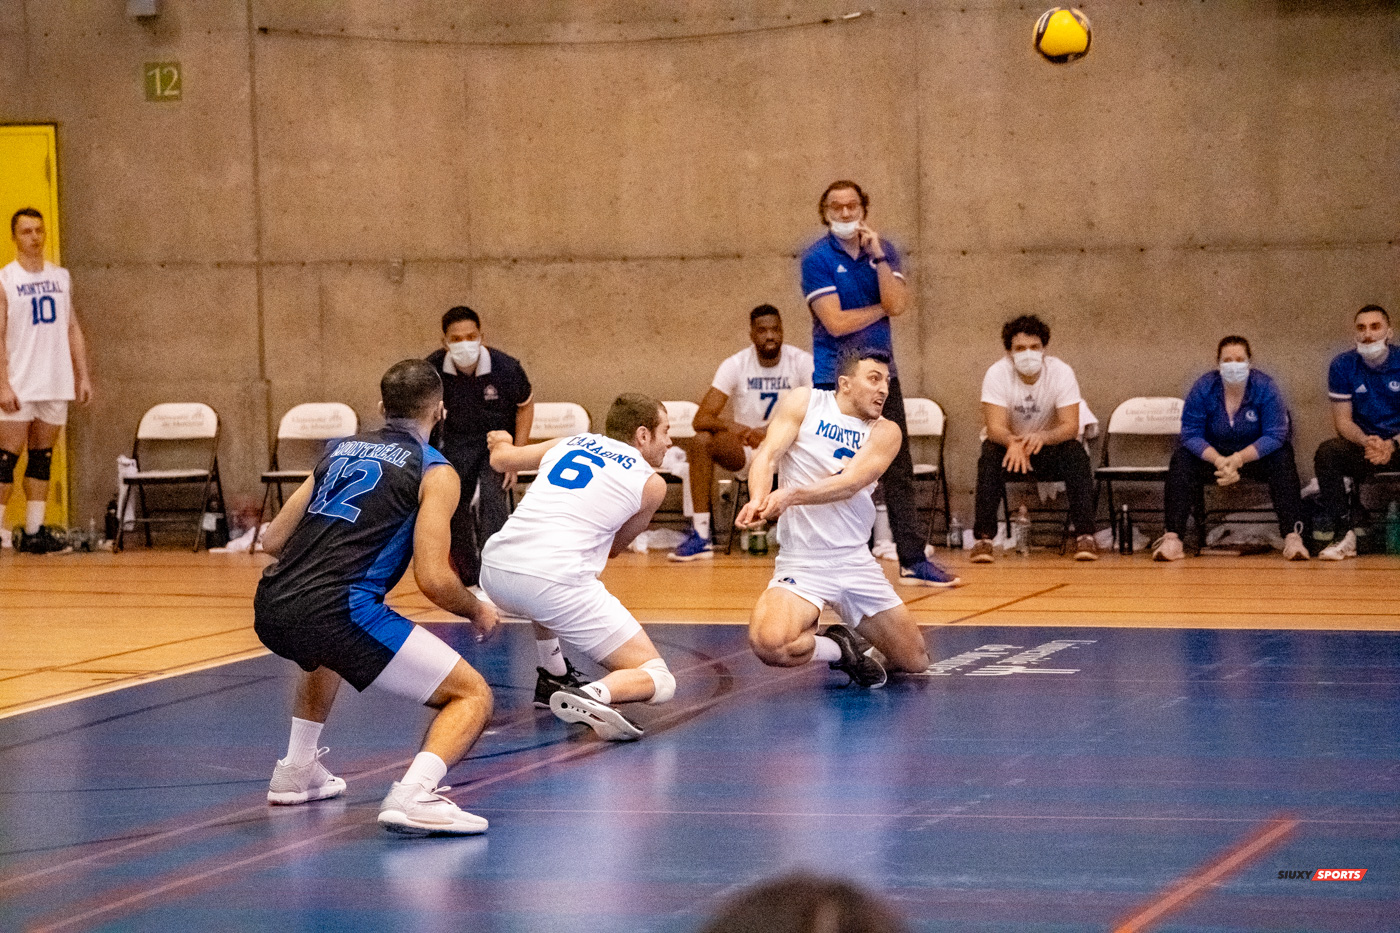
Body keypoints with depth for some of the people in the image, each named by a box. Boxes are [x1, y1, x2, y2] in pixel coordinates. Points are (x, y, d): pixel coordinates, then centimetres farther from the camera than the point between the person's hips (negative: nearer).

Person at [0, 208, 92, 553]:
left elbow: (73, 328, 16)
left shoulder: (61, 277, 12)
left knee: (42, 459, 6)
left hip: (56, 384, 5)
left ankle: (34, 532, 9)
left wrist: (83, 375, 10)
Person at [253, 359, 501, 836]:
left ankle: (296, 771, 42)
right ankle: (414, 795, -24)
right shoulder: (434, 471, 5)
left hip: (270, 608, 7)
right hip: (336, 610, -7)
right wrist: (478, 612, 14)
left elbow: (273, 539, 26)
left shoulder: (341, 450, 23)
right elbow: (432, 578, -6)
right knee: (472, 694, 0)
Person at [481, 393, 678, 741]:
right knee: (659, 681, 0)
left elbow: (501, 459, 38)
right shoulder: (651, 482, 11)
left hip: (495, 570, 6)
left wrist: (501, 442, 62)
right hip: (555, 581, -6)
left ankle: (554, 676, 37)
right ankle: (593, 696, -29)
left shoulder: (571, 443, 23)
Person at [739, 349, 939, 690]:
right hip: (802, 563, -4)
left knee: (915, 662, 8)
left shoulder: (885, 432, 3)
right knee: (769, 644, -32)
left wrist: (792, 495, -31)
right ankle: (835, 647, 0)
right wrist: (759, 499, -33)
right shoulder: (804, 402, 0)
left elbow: (851, 483, -14)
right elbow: (768, 455, -11)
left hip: (857, 562, 4)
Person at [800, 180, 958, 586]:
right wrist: (881, 309, -4)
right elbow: (835, 322, -15)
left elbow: (897, 304, -9)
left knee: (898, 471, 3)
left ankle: (913, 561, 4)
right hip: (835, 380, -4)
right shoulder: (817, 259, -6)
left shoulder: (883, 252, 7)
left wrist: (877, 255, -15)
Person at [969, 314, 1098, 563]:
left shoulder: (1061, 372, -17)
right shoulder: (997, 374, -19)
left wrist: (1042, 437, -46)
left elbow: (1071, 426, -24)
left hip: (1050, 444, 1)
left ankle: (1085, 536, -26)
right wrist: (1013, 442, -50)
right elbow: (995, 426, -26)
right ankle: (984, 538, -30)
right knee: (990, 456, -33)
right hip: (1008, 443, -1)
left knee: (1076, 454, -30)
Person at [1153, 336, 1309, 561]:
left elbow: (1275, 435, -19)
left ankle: (1293, 538, -35)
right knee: (1182, 460, -25)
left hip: (1255, 455, -1)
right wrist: (1218, 460, -33)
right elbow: (1191, 434, -14)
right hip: (1214, 454, 1)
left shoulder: (1265, 388, -15)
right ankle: (1172, 538, -31)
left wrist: (1239, 458, -33)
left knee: (1283, 460, -31)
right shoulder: (1203, 389, -12)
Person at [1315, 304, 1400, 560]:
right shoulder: (1343, 366, 1)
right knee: (1327, 451, -30)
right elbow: (1343, 420, 0)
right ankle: (1344, 535, -28)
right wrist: (1367, 442, -21)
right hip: (1361, 444, 2)